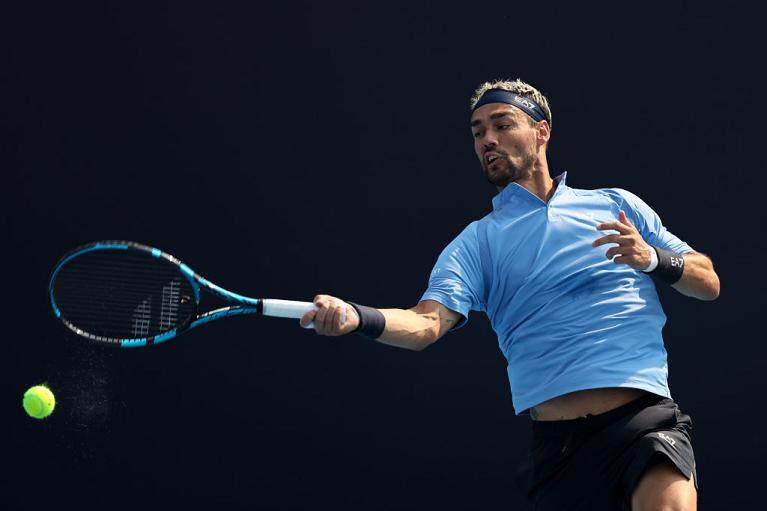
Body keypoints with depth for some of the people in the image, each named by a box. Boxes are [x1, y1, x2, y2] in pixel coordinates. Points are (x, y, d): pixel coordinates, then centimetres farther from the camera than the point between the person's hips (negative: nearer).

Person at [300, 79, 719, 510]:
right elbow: (428, 322, -5)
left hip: (646, 414, -1)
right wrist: (356, 317, -24)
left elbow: (709, 284, 16)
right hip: (559, 440, 1)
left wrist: (654, 259, -5)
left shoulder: (618, 205, 17)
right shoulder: (475, 243, 12)